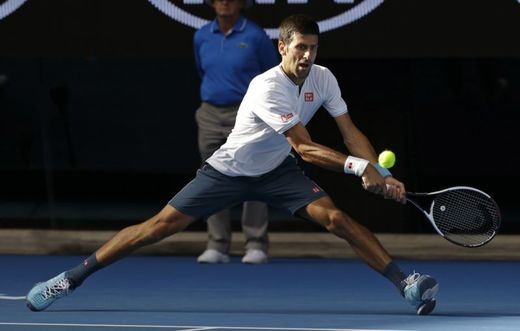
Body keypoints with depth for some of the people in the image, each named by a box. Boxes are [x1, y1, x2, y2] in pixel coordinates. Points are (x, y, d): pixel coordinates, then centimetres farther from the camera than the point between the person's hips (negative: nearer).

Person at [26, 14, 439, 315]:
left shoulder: (323, 78, -10)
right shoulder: (266, 88, -30)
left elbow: (351, 133, -8)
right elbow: (305, 147, -33)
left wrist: (380, 174, -23)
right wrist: (358, 166, -42)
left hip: (276, 171, 4)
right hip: (229, 169, -4)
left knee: (335, 217, -19)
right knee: (160, 225, -8)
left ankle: (406, 283, -21)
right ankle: (71, 278, -1)